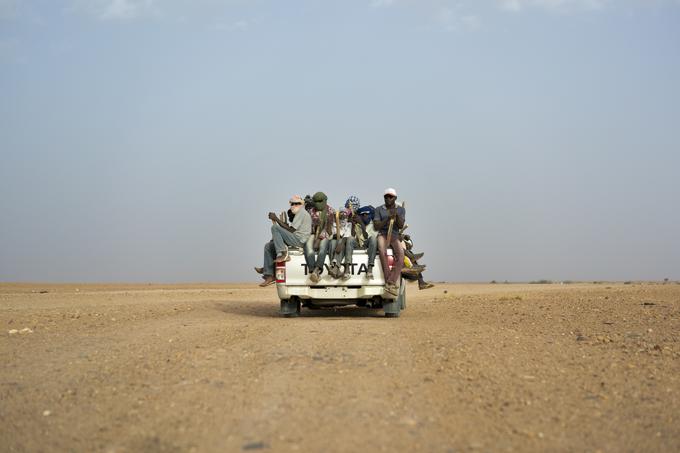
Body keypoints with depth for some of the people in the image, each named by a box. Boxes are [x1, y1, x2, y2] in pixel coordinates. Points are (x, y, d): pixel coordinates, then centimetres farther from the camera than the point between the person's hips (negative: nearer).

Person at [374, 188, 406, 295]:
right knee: (382, 251, -35)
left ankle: (391, 283, -34)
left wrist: (396, 215, -15)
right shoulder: (379, 209, 10)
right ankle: (389, 282, -36)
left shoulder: (401, 210, 13)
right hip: (383, 234, -1)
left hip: (395, 235, 2)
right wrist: (387, 218, -11)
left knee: (400, 254, -29)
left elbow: (401, 226, 2)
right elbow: (376, 226, 1)